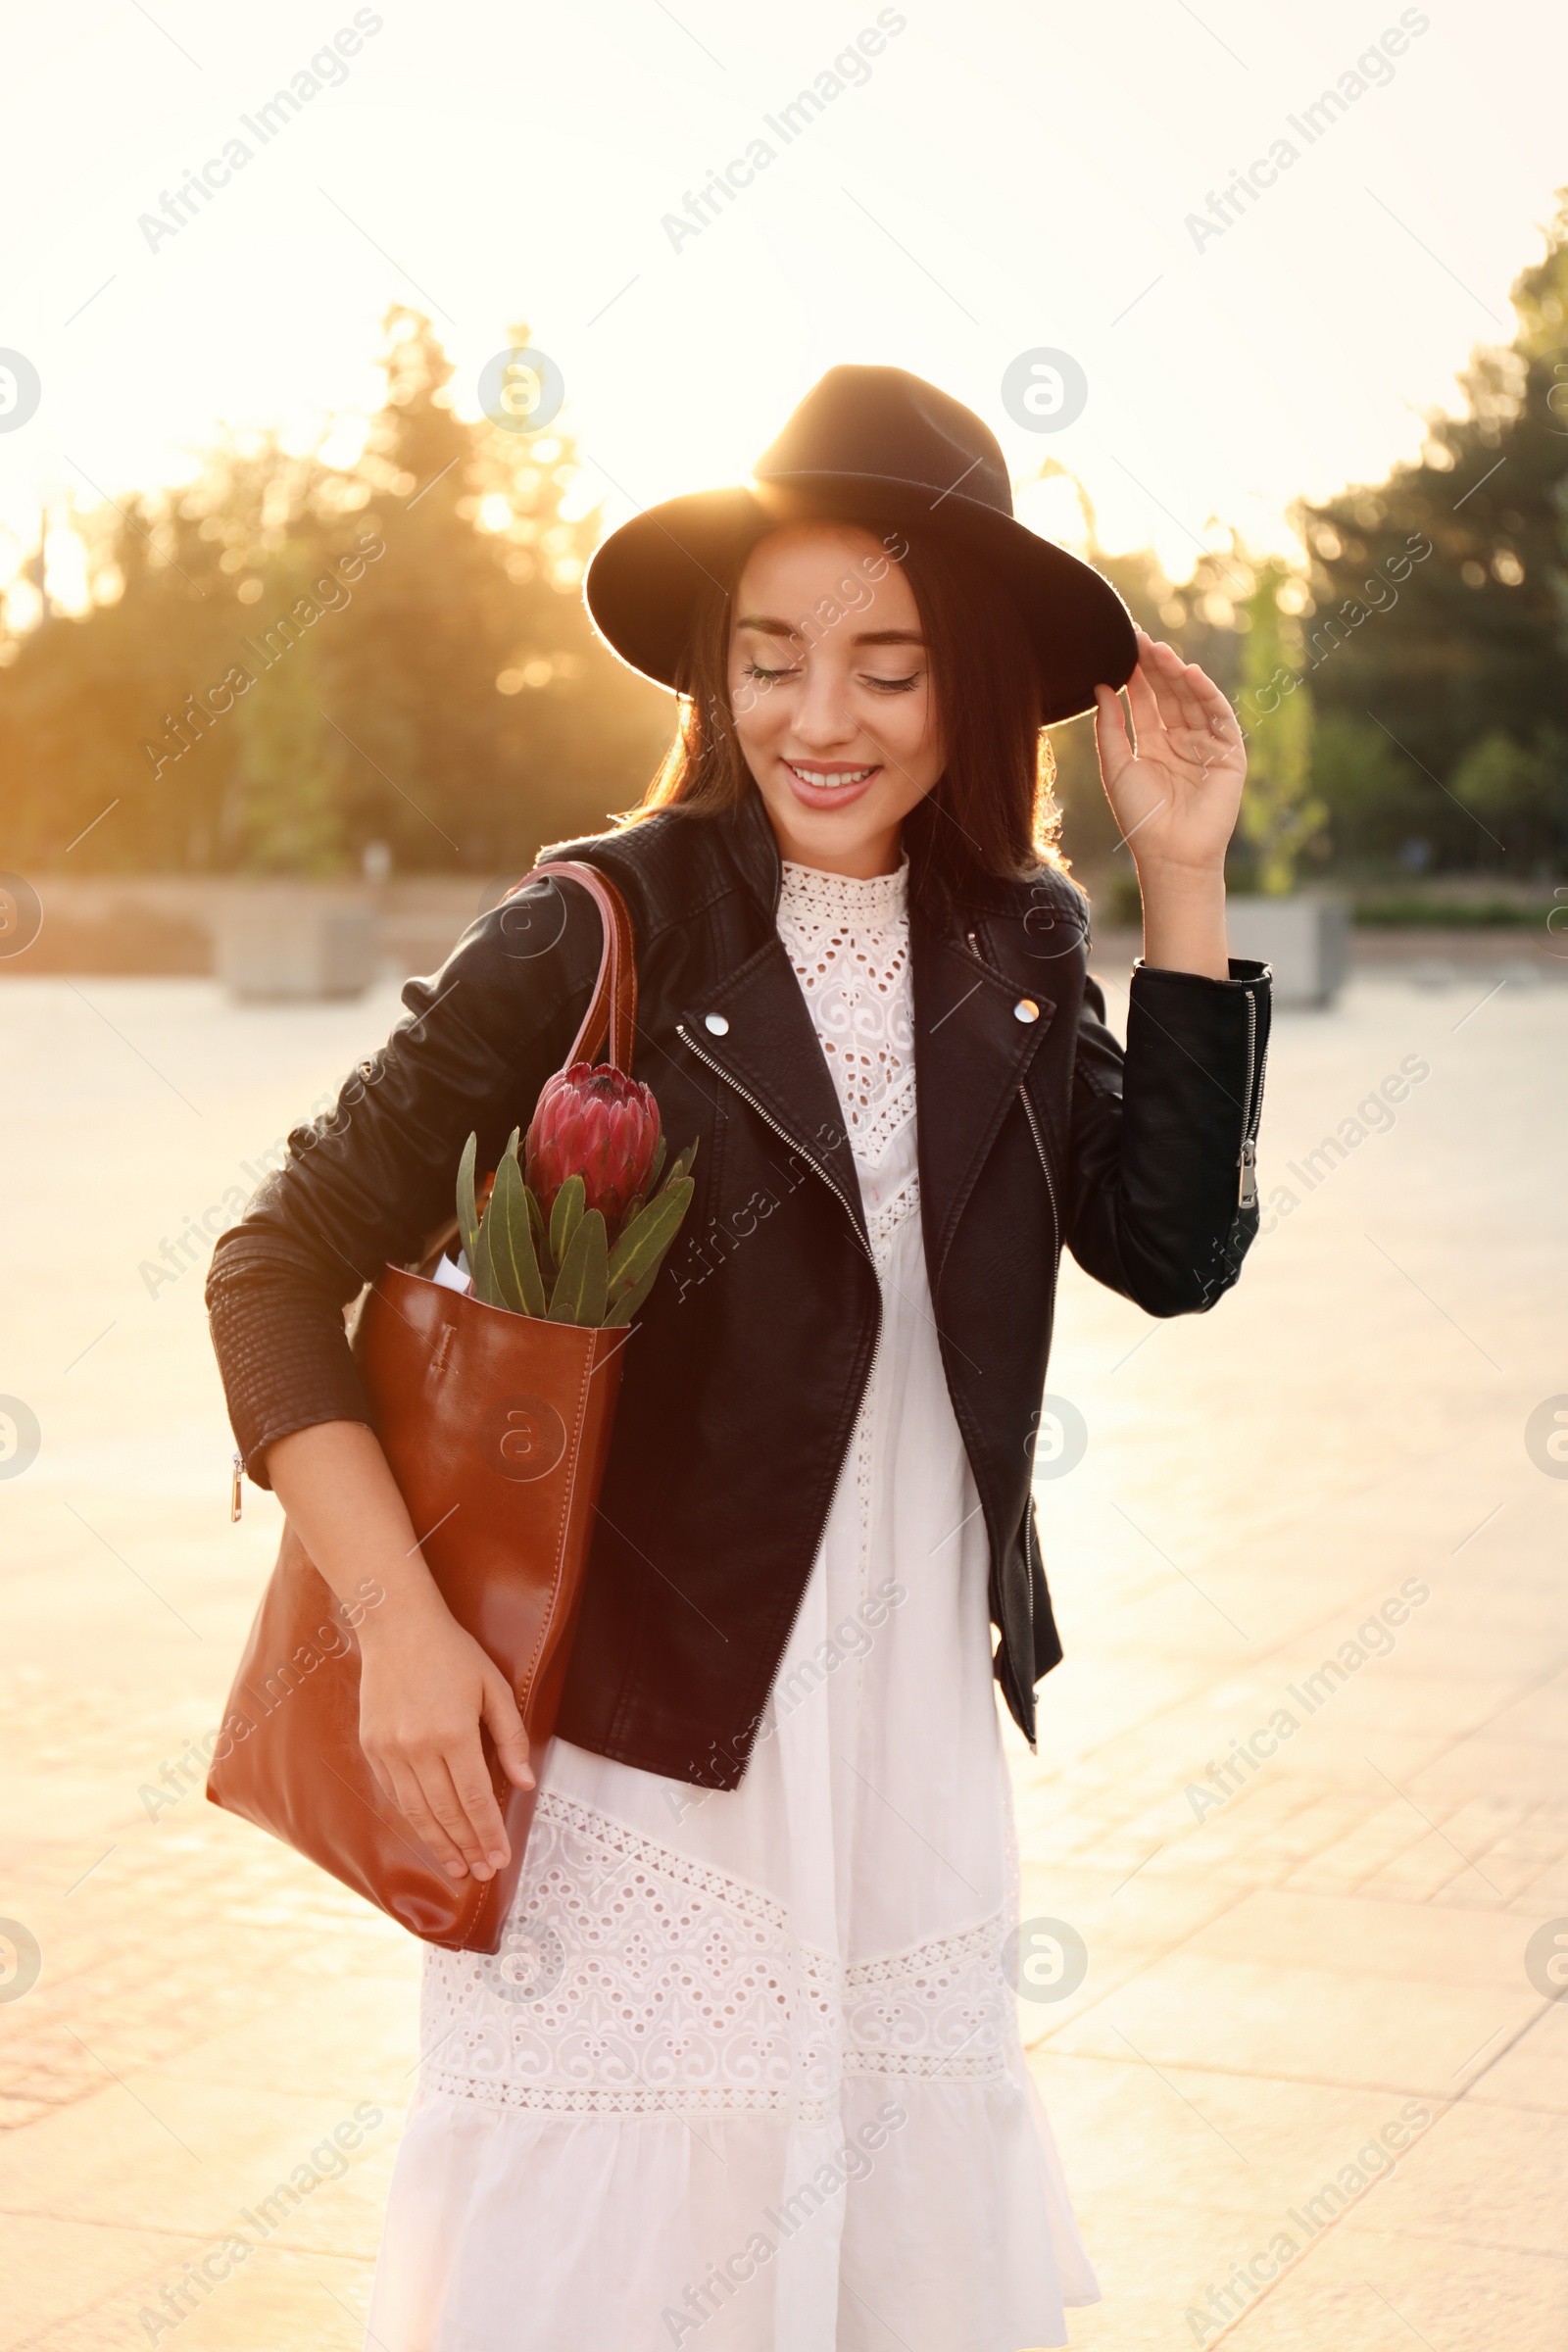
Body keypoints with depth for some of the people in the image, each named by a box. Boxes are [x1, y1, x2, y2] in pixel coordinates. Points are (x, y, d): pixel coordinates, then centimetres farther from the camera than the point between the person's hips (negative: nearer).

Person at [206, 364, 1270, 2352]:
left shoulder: (1012, 950, 4)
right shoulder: (602, 937, -12)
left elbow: (1174, 1250, -2)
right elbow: (282, 1266, -11)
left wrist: (1184, 887, -6)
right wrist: (402, 1622, -20)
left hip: (917, 1738, 5)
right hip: (634, 1736, -5)